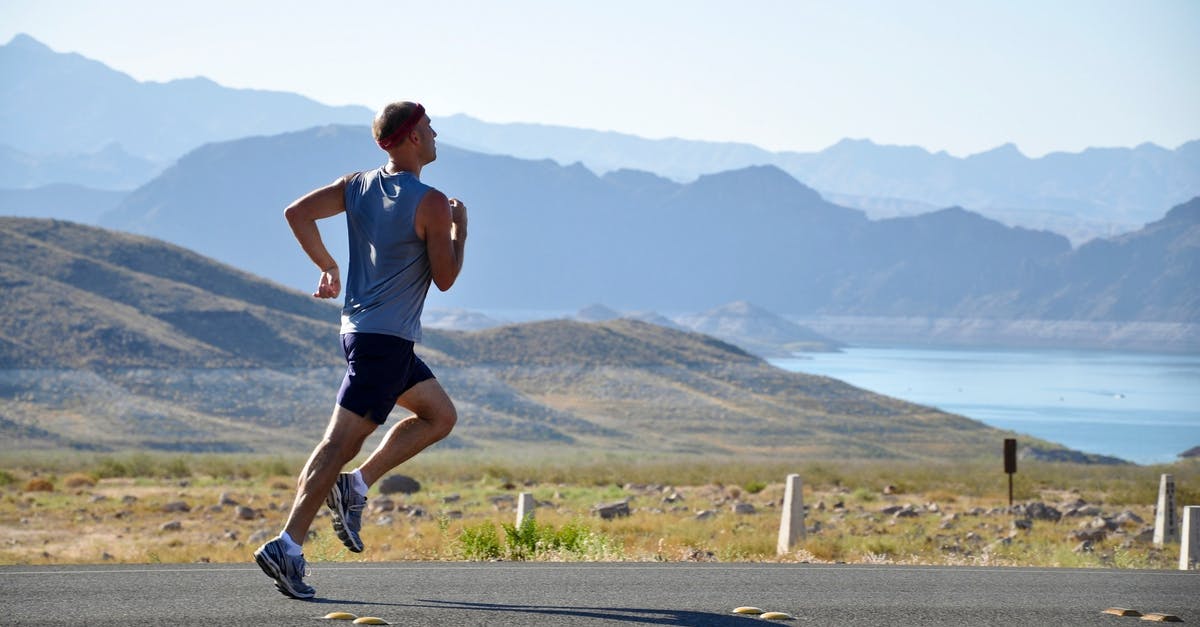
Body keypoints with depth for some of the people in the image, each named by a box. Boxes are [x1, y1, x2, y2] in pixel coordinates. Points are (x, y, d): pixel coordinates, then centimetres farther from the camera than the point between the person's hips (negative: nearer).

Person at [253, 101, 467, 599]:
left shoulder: (358, 185, 8)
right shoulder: (431, 204, -12)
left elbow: (297, 213, 3)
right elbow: (445, 279, -8)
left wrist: (327, 267, 12)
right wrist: (460, 229, 6)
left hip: (360, 328, 9)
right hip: (387, 338, -9)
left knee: (441, 415, 19)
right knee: (341, 441, -10)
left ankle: (355, 485, 10)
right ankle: (287, 547, -14)